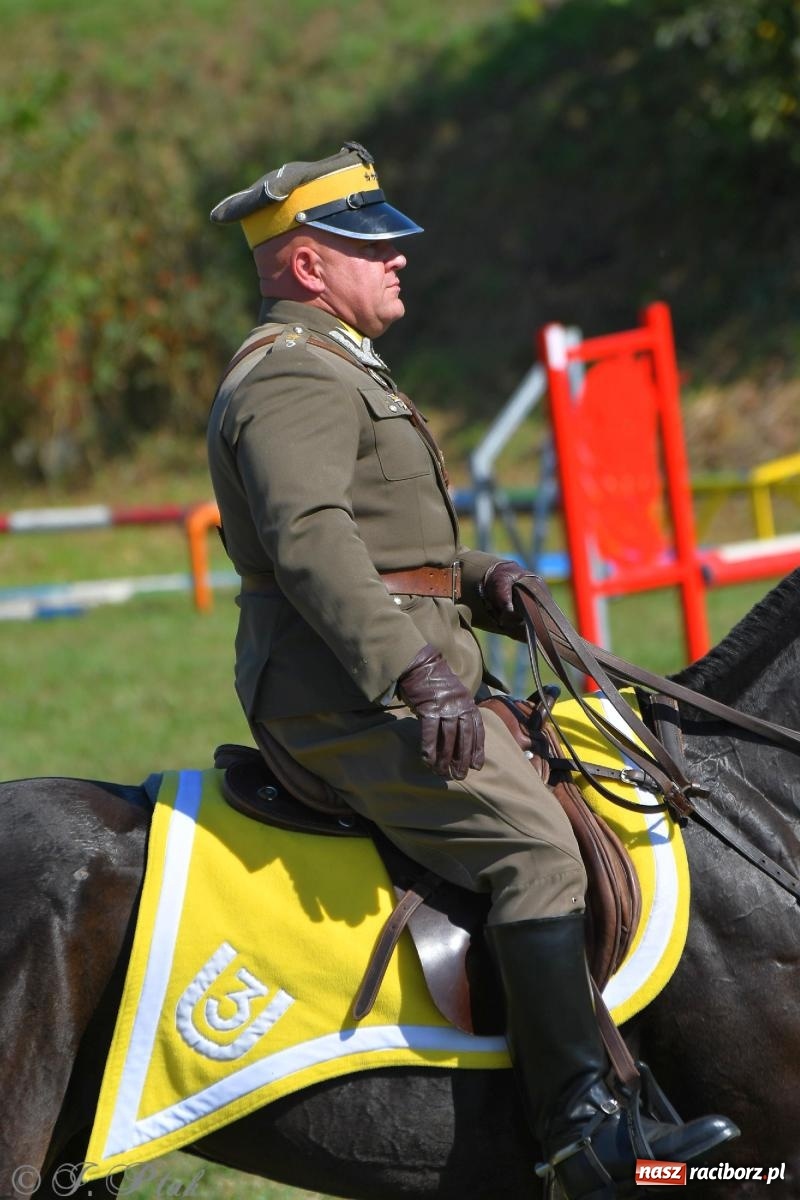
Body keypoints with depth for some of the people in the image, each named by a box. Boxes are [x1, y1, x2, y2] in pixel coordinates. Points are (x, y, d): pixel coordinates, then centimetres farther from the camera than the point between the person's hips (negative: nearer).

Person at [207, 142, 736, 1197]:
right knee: (533, 843, -21)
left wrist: (474, 582, 14)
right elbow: (309, 538, -27)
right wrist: (416, 670, -34)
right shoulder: (292, 380, -12)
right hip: (347, 691, -11)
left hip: (390, 679, 11)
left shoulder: (337, 373, 24)